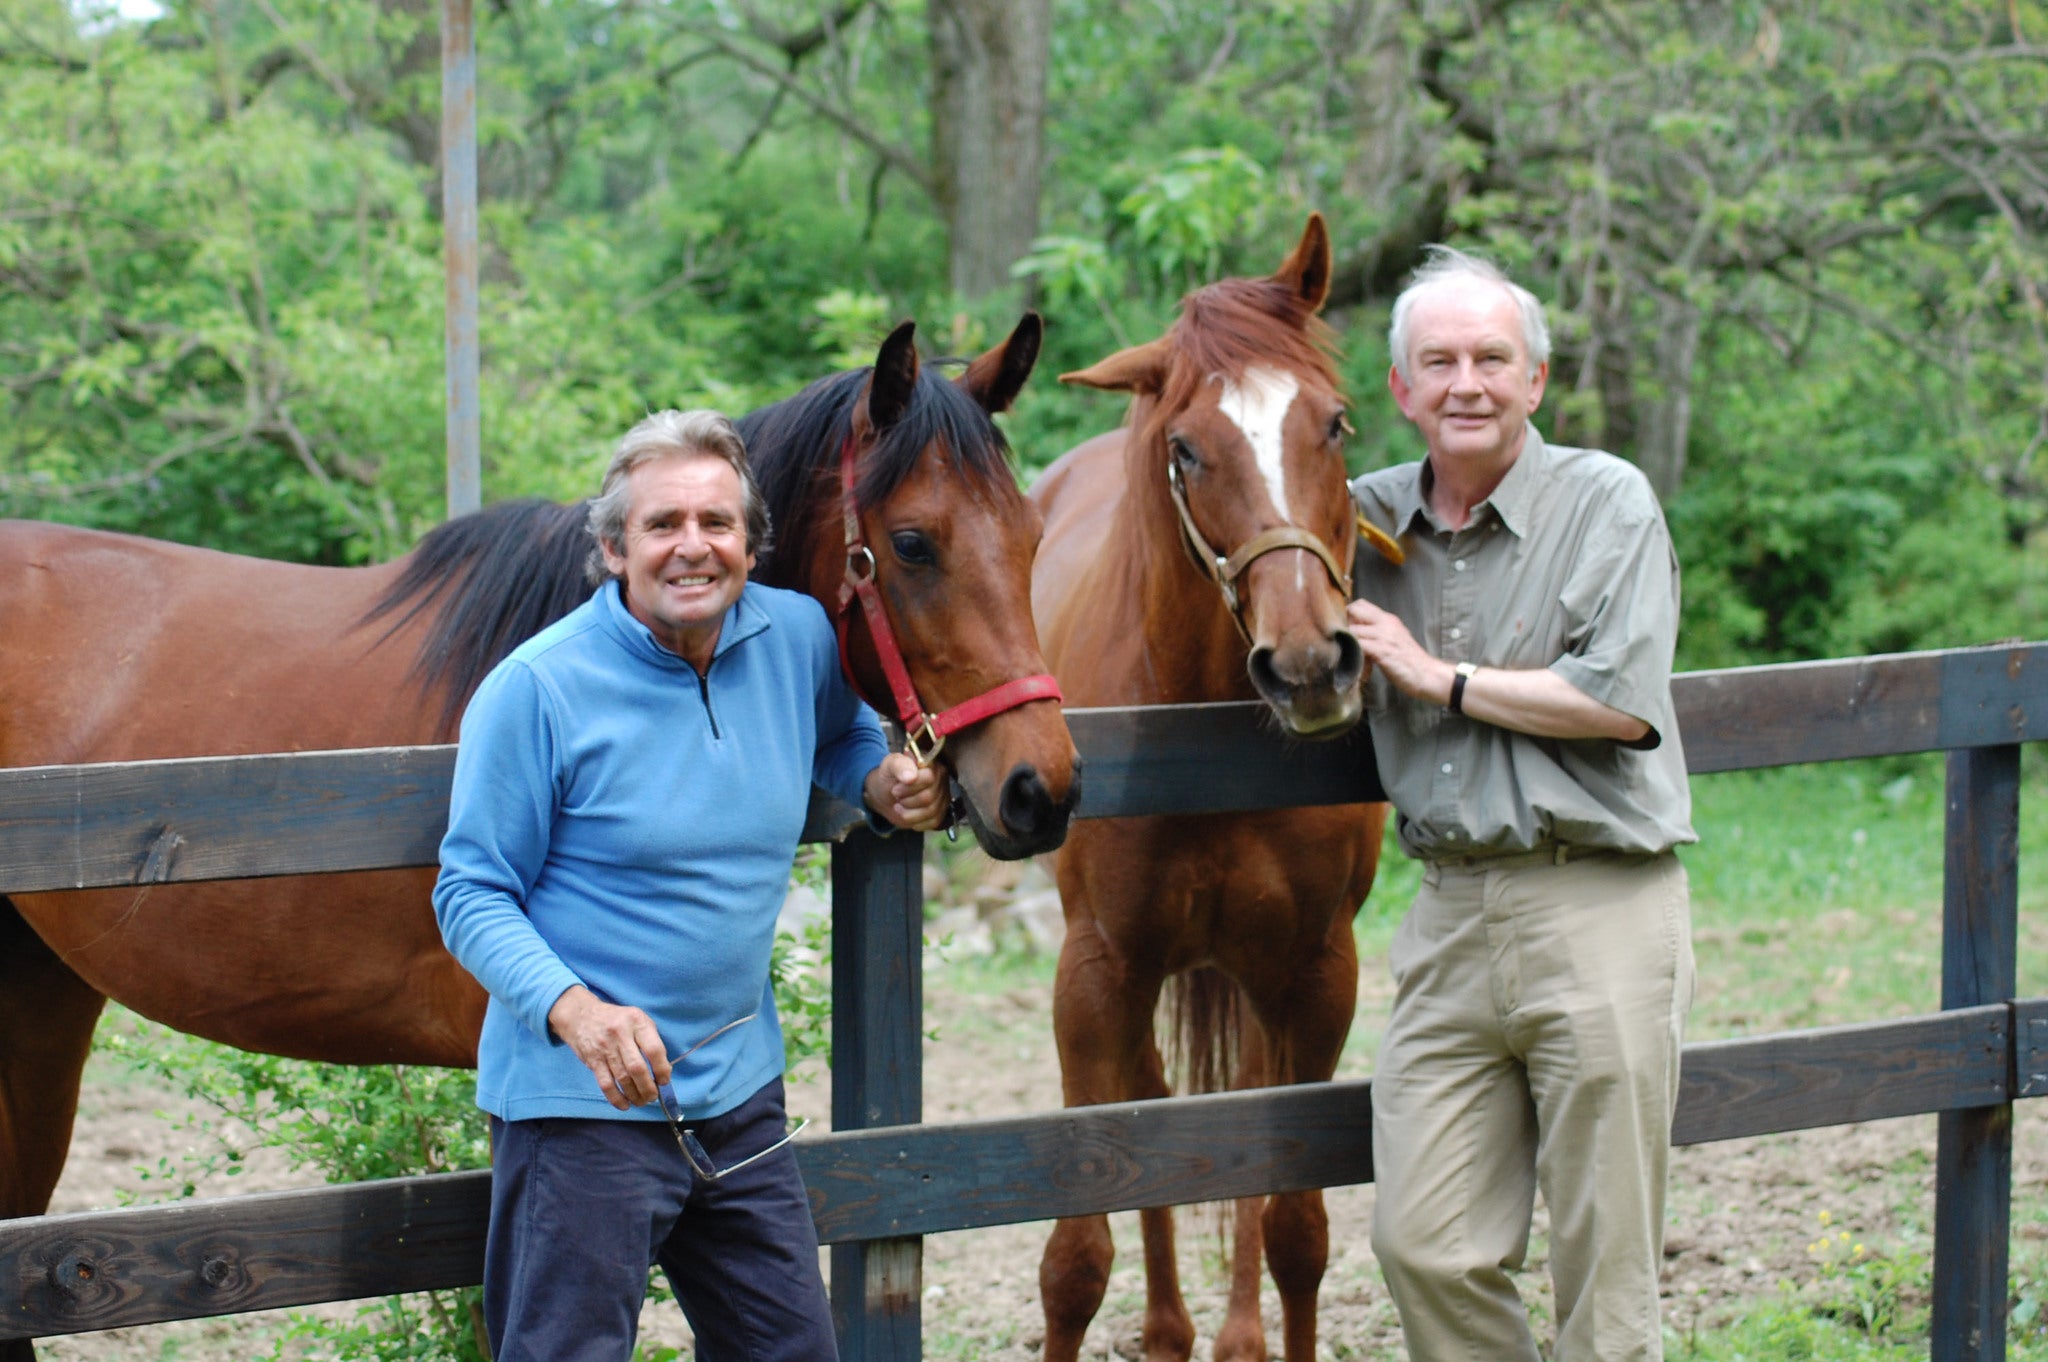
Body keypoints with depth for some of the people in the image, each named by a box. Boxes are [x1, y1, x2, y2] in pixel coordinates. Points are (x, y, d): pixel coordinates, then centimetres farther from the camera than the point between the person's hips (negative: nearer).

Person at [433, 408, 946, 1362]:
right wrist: (576, 1011, -28)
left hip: (741, 1091, 6)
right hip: (583, 1103, -6)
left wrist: (884, 782, 3)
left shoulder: (799, 637, 2)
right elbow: (471, 894, -12)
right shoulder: (540, 689, -14)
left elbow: (838, 731, 26)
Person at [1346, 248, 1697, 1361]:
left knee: (1605, 1272, 0)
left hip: (1599, 907, -5)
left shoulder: (1608, 501, -2)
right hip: (1451, 914, 5)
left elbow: (1620, 703, -13)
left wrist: (1441, 678, -8)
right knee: (1423, 1247, 1)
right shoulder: (1370, 518, 11)